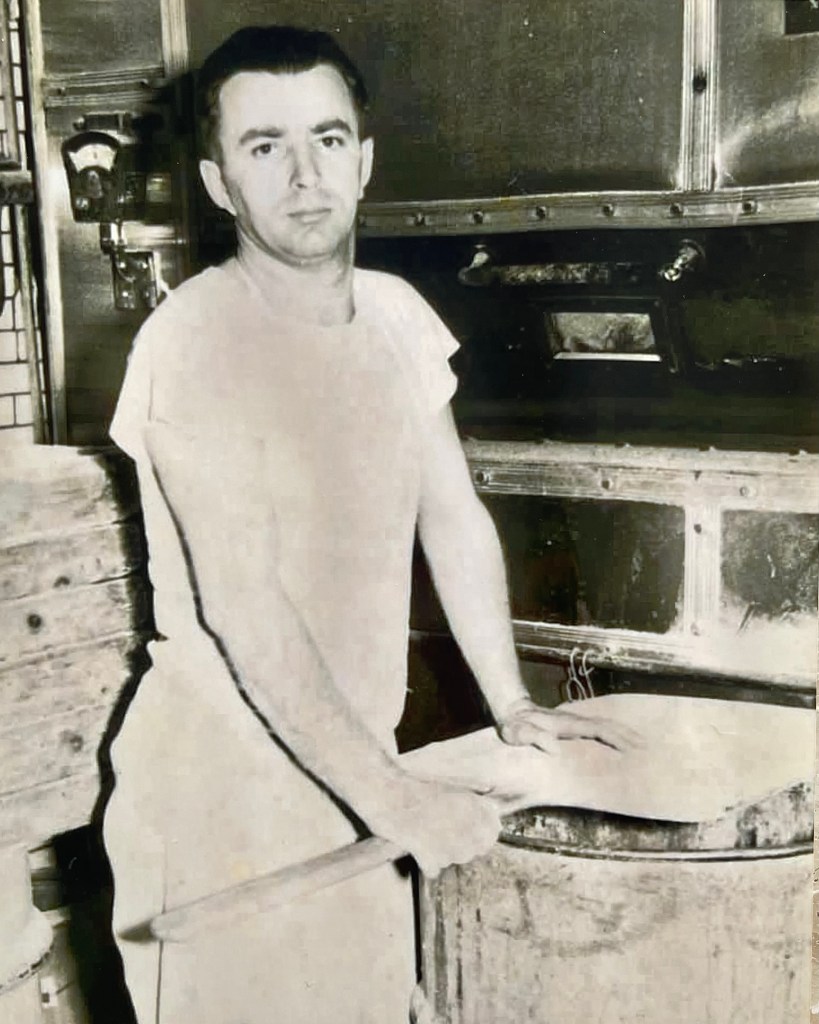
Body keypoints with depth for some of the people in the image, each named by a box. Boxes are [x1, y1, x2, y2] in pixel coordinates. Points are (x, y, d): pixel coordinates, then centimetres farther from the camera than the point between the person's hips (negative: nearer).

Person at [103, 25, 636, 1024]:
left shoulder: (396, 313, 2)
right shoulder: (195, 340, -20)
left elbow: (452, 515, 10)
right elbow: (243, 612, -24)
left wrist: (511, 703, 8)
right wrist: (395, 796, -23)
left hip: (353, 769, 6)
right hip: (225, 788, -6)